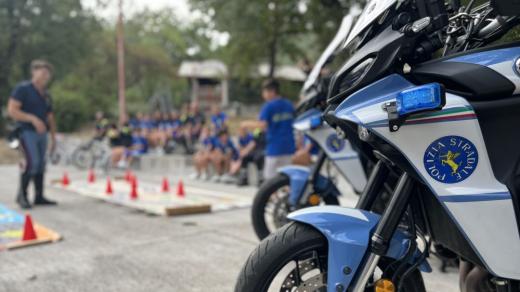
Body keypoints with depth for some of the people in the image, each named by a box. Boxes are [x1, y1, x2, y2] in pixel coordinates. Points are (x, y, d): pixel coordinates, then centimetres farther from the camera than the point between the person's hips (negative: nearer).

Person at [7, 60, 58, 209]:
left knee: (41, 164, 6)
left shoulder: (46, 95, 16)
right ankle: (22, 195, -2)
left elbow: (50, 117, 20)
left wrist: (53, 137, 15)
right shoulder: (22, 89, -5)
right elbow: (12, 110, -14)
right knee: (32, 162, -16)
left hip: (41, 133, 7)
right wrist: (33, 119, -23)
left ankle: (39, 196, 12)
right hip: (27, 131, -7)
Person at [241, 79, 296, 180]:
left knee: (270, 178, 2)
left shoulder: (269, 106, -9)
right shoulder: (289, 105, 10)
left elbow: (262, 124, -20)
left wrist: (247, 124, -4)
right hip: (289, 147, 6)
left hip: (274, 147, -6)